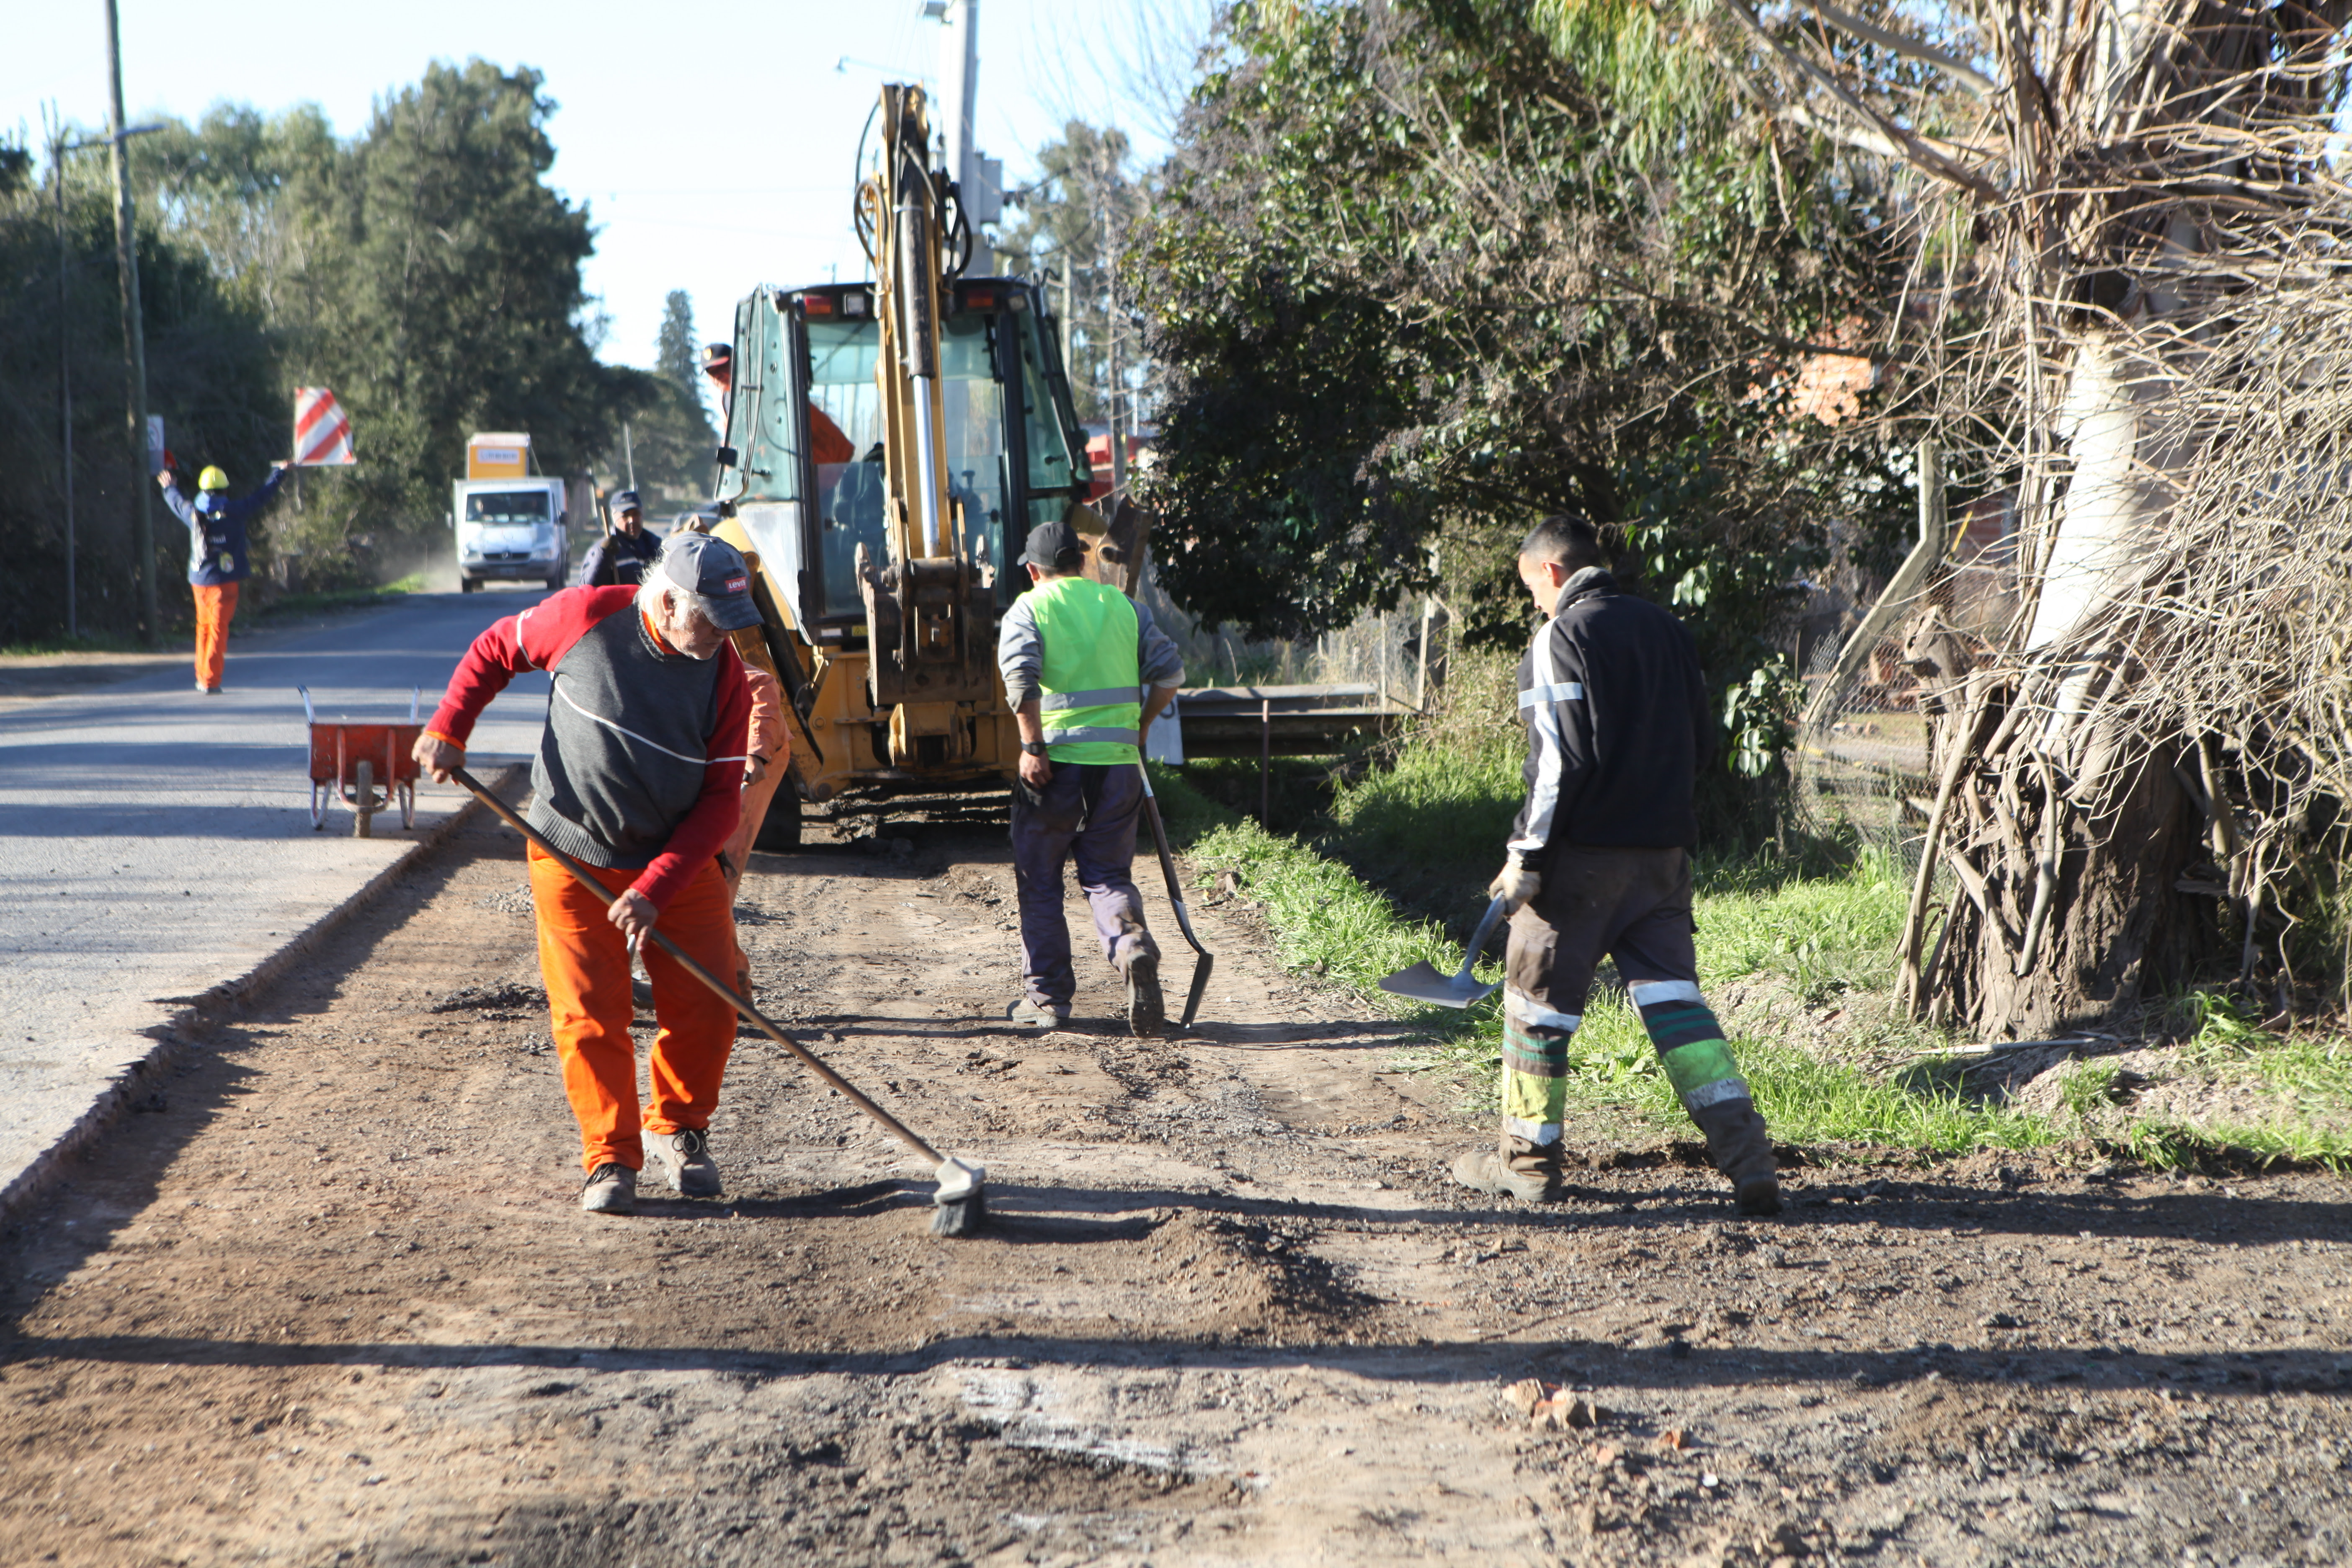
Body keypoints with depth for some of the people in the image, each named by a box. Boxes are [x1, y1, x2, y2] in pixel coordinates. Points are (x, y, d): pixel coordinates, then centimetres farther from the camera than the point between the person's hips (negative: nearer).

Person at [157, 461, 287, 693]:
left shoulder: (193, 513, 2)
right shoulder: (234, 512, -8)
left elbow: (176, 501, 25)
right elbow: (261, 497, 2)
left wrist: (169, 487, 48)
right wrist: (278, 474, 18)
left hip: (199, 580, 4)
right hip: (225, 579, -4)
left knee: (204, 626, 19)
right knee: (218, 629, -4)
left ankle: (201, 677, 26)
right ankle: (210, 682, -9)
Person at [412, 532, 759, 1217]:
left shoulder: (724, 675, -11)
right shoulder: (584, 617, -14)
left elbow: (721, 799, -10)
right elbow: (494, 649, 5)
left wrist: (656, 889, -18)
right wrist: (448, 728, -5)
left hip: (680, 863, 2)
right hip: (572, 859, -2)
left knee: (707, 1004, -1)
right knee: (588, 1014, -5)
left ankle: (678, 1128, 23)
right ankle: (611, 1159, 7)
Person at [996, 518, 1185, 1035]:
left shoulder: (1028, 610, 0)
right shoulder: (1123, 606, 12)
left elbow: (1022, 677, -16)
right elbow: (1170, 669, 6)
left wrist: (1033, 747, -16)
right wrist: (1140, 725, 18)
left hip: (1055, 764, -3)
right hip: (1118, 762, 3)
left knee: (1040, 883, 11)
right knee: (1108, 874, 11)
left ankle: (1046, 996, 13)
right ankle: (1132, 944, -18)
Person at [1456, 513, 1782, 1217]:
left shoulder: (1563, 637, -10)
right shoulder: (1666, 630, 12)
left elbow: (1560, 760, -17)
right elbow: (1701, 744, 17)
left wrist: (1526, 856, -13)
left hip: (1585, 852, -6)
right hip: (1663, 851, 6)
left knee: (1539, 997, 8)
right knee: (1673, 997, 5)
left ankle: (1528, 1157, 17)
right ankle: (1747, 1155, -6)